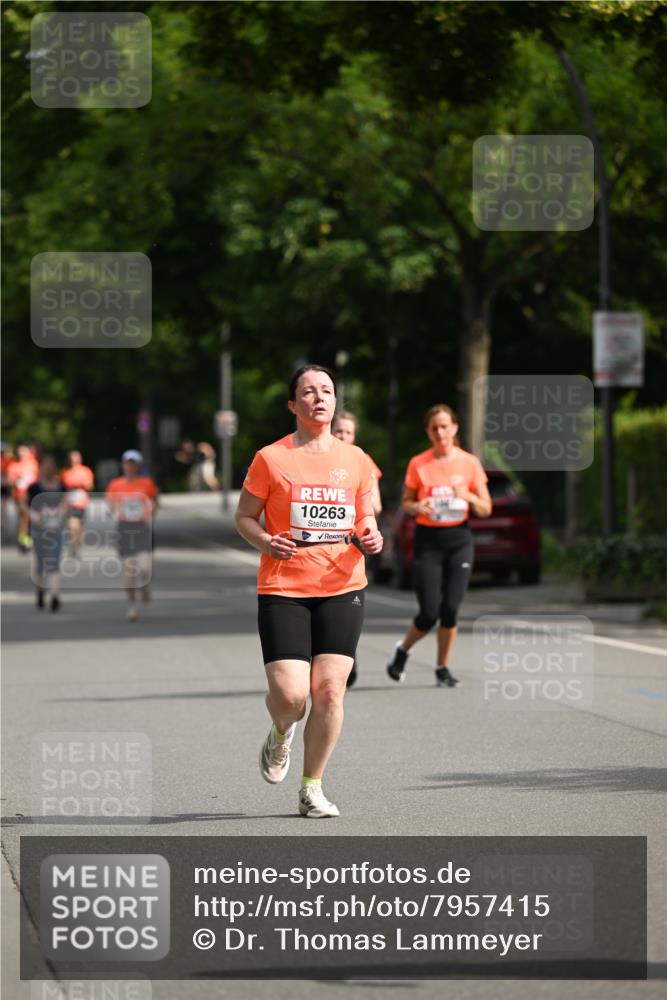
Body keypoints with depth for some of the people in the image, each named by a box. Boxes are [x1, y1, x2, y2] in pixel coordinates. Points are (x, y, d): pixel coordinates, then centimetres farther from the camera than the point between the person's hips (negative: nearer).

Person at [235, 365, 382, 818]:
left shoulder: (354, 459, 9)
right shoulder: (271, 458, 0)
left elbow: (366, 517, 19)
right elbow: (244, 516, 7)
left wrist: (370, 538, -3)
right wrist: (265, 542, -13)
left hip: (342, 589, 2)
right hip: (282, 590, -2)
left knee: (329, 689, -7)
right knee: (289, 695, -12)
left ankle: (312, 788, 9)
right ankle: (281, 733, 26)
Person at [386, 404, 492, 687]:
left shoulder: (469, 462, 1)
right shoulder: (418, 464, -2)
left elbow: (486, 509, 4)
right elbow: (406, 503, 6)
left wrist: (469, 497, -17)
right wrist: (418, 507, -16)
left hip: (459, 539, 1)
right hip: (428, 539, -1)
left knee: (450, 608, -5)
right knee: (430, 612, -7)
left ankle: (443, 668, 12)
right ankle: (403, 650, 22)